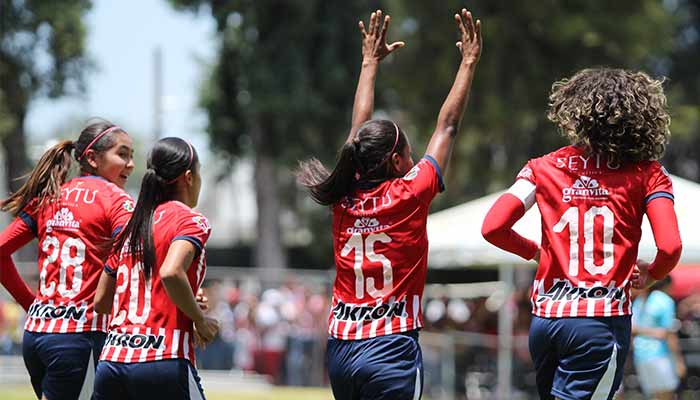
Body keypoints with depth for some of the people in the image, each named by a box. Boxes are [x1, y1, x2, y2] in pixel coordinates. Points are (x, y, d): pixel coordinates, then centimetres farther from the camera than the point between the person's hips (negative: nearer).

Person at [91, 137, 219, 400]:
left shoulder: (132, 227, 17)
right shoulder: (191, 221, -2)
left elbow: (101, 302, 18)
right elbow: (171, 273, -22)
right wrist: (200, 320, -8)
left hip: (110, 361, 6)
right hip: (164, 362, -6)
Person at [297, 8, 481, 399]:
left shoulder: (344, 198, 5)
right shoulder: (409, 195, -8)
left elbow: (360, 127, 19)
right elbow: (448, 127, 1)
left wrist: (370, 62, 30)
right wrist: (469, 63, 9)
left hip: (340, 349, 6)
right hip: (391, 350, -6)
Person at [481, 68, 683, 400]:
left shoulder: (544, 167, 7)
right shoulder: (646, 173, -1)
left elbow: (492, 228, -1)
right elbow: (670, 247, -11)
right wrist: (650, 275, 11)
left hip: (545, 319, 4)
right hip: (602, 321, -4)